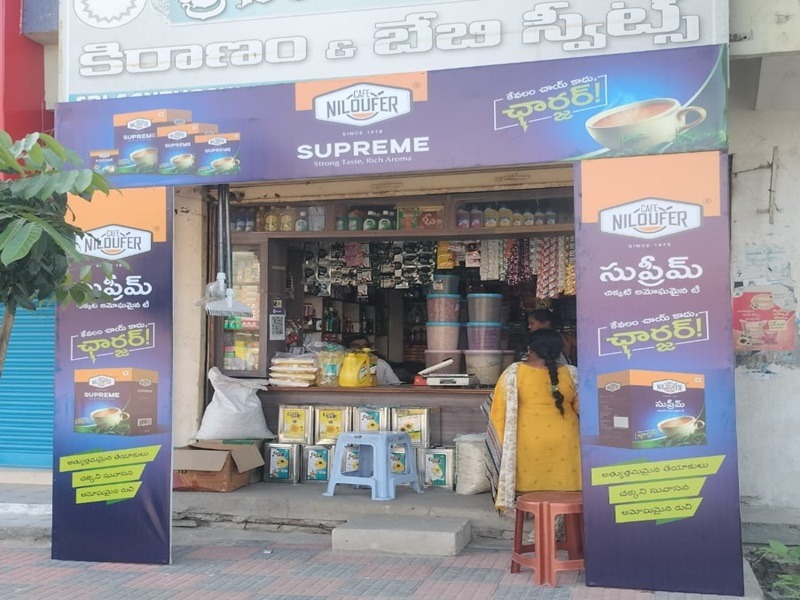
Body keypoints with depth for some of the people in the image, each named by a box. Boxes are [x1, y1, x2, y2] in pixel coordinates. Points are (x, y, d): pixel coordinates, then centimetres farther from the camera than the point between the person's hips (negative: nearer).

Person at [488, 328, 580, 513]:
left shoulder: (513, 373, -5)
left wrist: (505, 442, 9)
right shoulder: (570, 373, -1)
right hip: (564, 442, 1)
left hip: (528, 442, -1)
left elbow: (499, 411, -2)